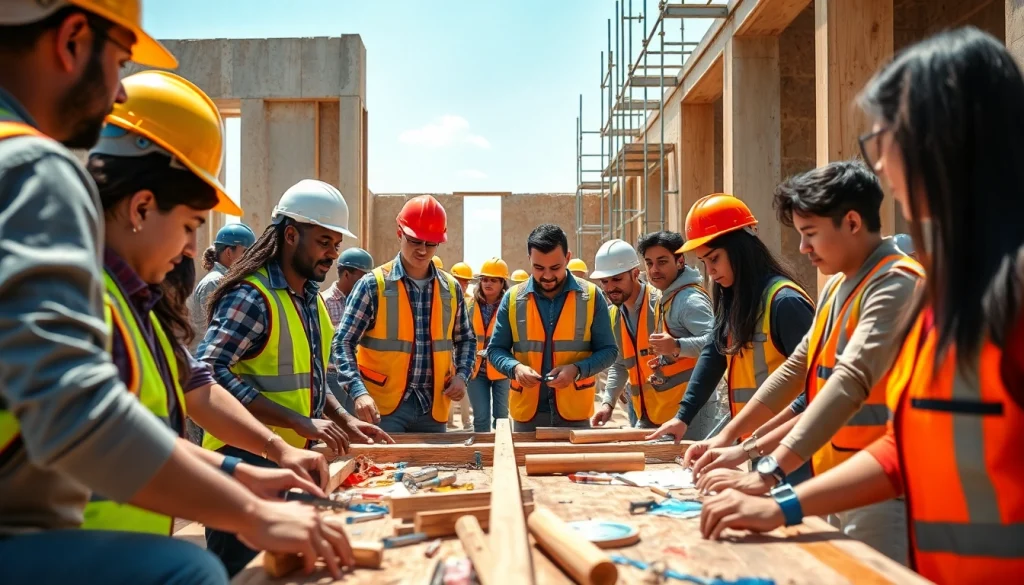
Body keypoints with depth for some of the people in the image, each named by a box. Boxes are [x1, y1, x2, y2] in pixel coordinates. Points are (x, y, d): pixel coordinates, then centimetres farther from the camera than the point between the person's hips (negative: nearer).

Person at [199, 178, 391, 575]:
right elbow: (211, 374, -27)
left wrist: (345, 421, 5)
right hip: (248, 461, -8)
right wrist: (300, 422, -29)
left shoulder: (311, 299, 10)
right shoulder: (252, 295, -17)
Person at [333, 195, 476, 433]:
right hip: (384, 404, -4)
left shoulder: (451, 288, 6)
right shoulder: (373, 284, -7)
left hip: (433, 405, 4)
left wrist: (462, 375, -1)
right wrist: (359, 392, -23)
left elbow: (465, 339, 18)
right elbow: (343, 343, -9)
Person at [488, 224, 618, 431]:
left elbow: (608, 350, 1)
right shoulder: (513, 298, 0)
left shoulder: (591, 296, -2)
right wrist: (515, 368, -16)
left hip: (575, 411, -1)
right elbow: (495, 350, 6)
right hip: (526, 412, 1)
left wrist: (577, 369, -17)